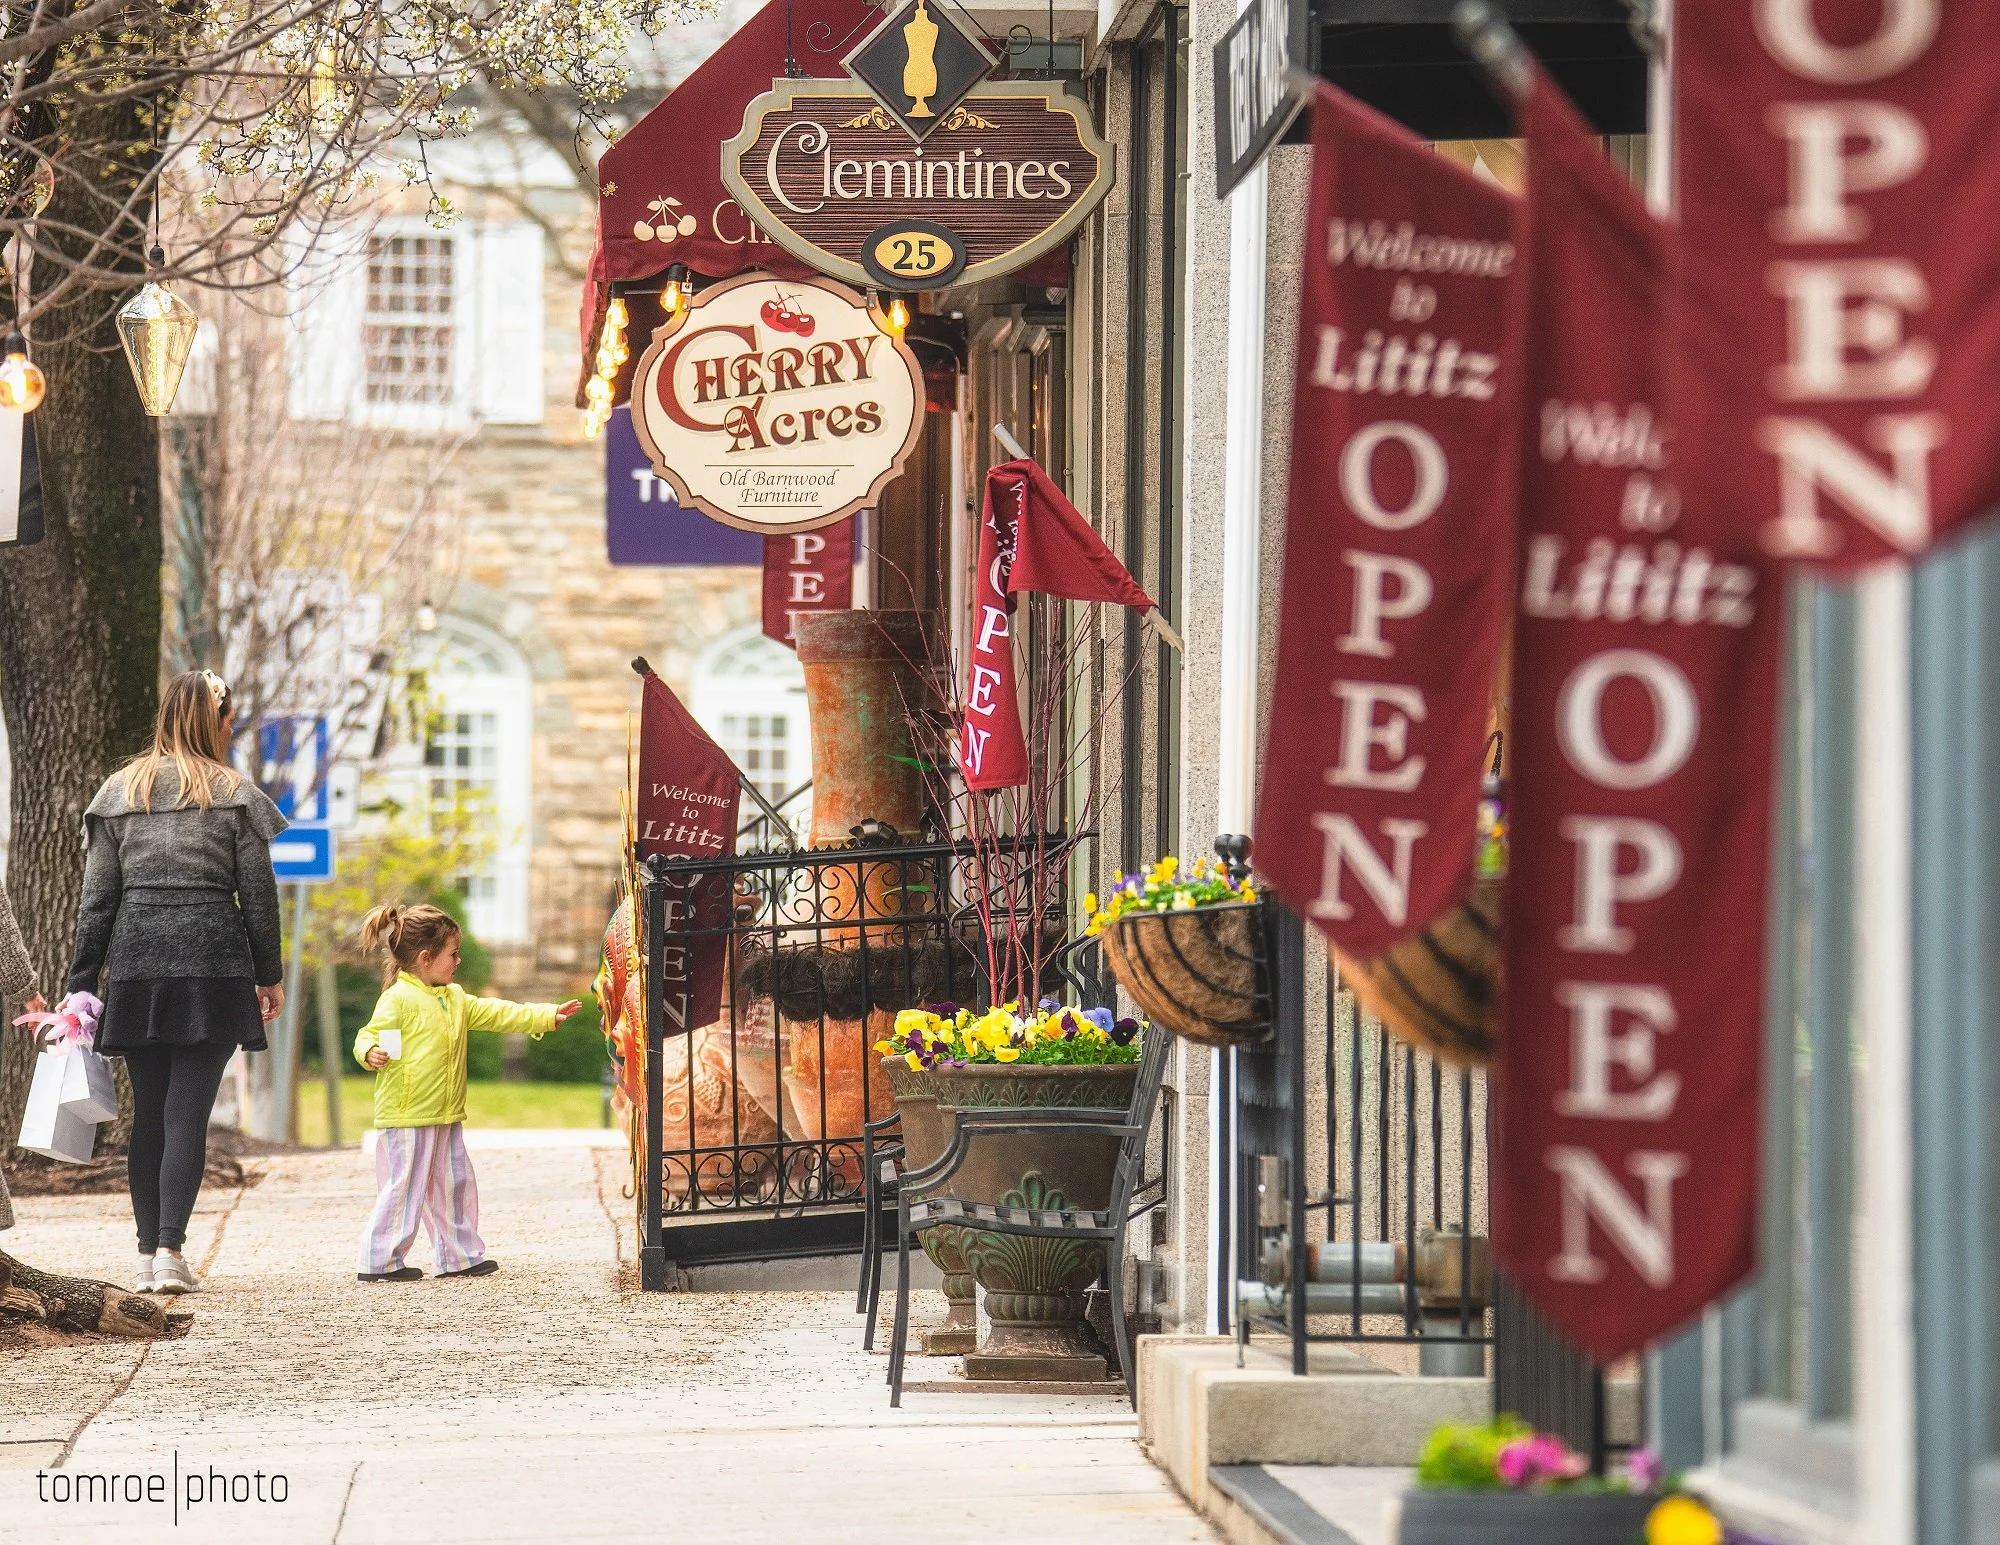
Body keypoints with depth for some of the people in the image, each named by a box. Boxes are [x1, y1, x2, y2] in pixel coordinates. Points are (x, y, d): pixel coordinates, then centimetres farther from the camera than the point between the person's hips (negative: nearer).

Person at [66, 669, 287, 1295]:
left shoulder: (119, 792, 8)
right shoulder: (235, 794, 2)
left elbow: (97, 897, 6)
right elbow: (258, 894, 3)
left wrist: (82, 982, 8)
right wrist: (269, 975, 11)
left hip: (136, 965, 2)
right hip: (213, 964, -2)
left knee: (148, 1113, 9)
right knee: (189, 1113, -3)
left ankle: (148, 1255, 9)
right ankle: (169, 1249, -14)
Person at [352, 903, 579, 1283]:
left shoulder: (455, 998, 15)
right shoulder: (398, 998, -12)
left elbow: (496, 1014, 21)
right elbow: (368, 1037, -12)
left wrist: (546, 1015, 19)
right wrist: (371, 1053, -35)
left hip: (446, 1116, 9)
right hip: (406, 1117, -9)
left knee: (454, 1186, 14)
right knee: (404, 1189, -7)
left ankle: (461, 1255, 23)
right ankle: (379, 1262, -1)